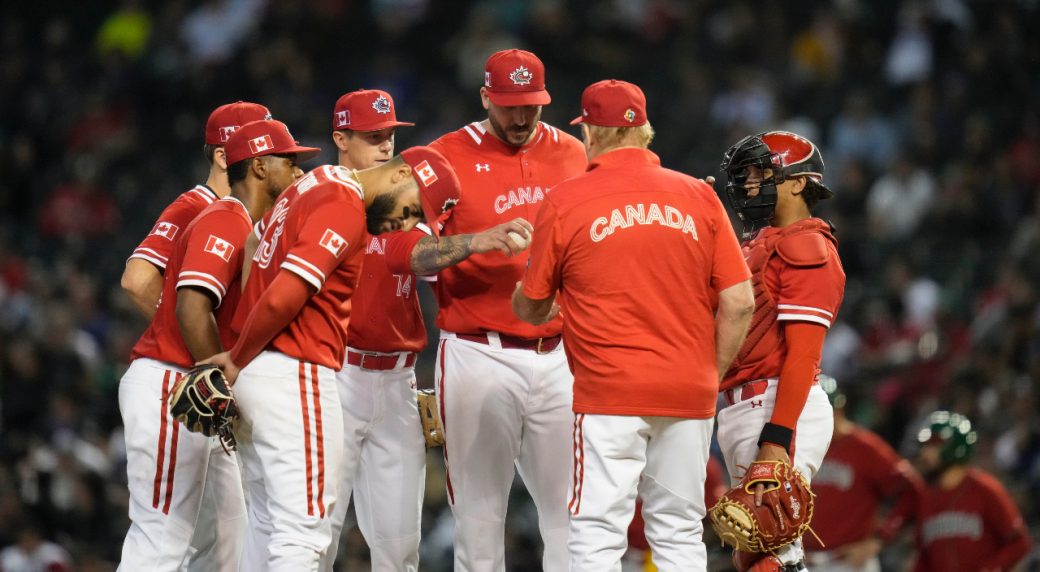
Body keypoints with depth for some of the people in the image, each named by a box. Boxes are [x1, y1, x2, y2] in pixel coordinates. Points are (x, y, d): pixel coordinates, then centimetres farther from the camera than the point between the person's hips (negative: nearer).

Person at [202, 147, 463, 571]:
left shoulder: (316, 183, 17)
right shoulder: (345, 210, -14)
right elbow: (283, 297, -22)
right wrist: (239, 360, -6)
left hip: (251, 372, 10)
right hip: (294, 374, -10)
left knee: (268, 527, 15)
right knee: (304, 529, -11)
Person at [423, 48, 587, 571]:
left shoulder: (572, 155, 11)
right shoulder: (448, 156, -1)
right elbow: (414, 252, -11)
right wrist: (485, 240, -26)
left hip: (558, 355, 3)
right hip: (479, 355, -3)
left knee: (569, 505, 0)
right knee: (479, 509, -1)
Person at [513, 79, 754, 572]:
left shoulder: (564, 202, -2)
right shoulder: (699, 197, 5)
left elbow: (530, 309, 7)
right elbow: (739, 304, 1)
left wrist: (545, 312, 30)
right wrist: (710, 374, 12)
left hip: (609, 392, -3)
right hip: (689, 396, 3)